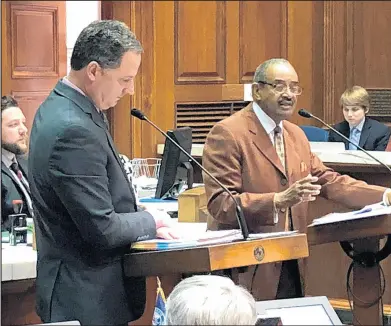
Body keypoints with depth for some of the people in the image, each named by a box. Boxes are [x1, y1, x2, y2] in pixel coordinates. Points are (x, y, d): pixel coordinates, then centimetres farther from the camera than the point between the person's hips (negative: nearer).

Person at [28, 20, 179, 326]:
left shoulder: (60, 107, 6)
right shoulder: (74, 129, -25)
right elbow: (102, 229, -23)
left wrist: (145, 223, 6)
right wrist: (150, 220, -5)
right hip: (87, 300, -10)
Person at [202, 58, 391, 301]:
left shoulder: (296, 135, 15)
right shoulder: (227, 134, -11)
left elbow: (328, 181, 13)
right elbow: (221, 204, -18)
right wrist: (279, 201, -31)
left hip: (292, 269, 7)